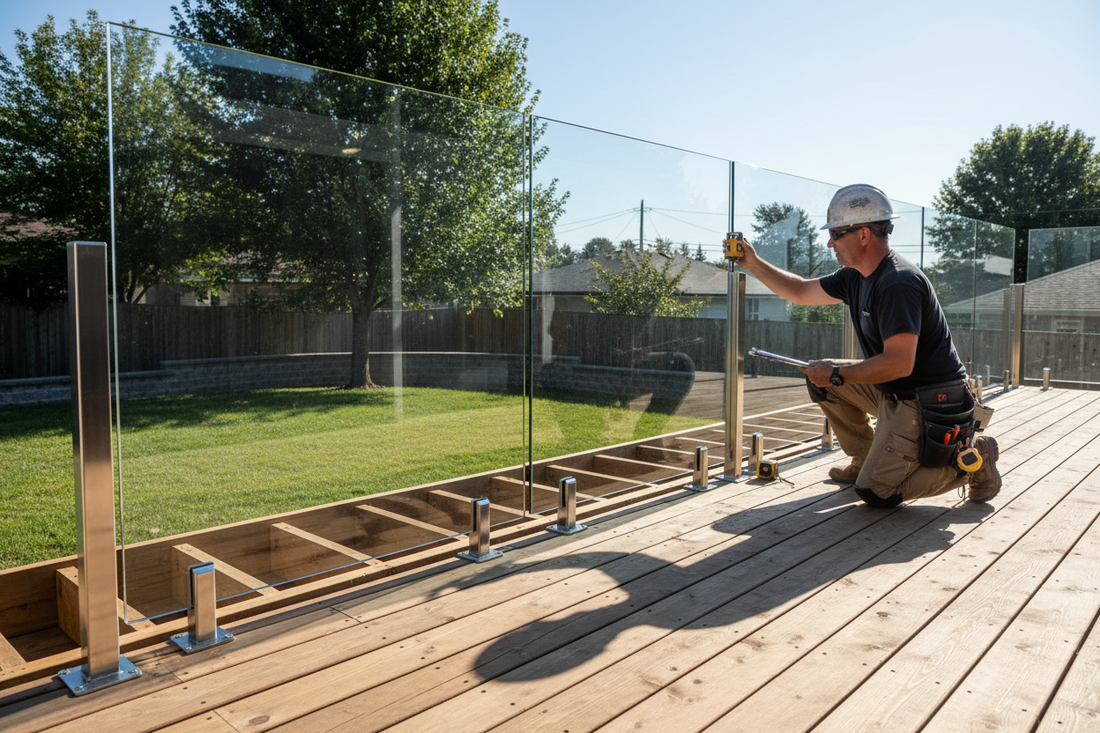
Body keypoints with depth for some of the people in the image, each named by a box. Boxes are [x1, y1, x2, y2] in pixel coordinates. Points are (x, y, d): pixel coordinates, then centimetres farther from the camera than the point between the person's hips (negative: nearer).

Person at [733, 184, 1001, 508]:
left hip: (929, 404, -9)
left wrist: (835, 375, -20)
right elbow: (801, 292, 17)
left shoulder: (898, 283, -24)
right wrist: (754, 263, 10)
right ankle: (866, 461, 18)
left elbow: (899, 364, -30)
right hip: (894, 393, 9)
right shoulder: (855, 277, 5)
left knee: (876, 493, -11)